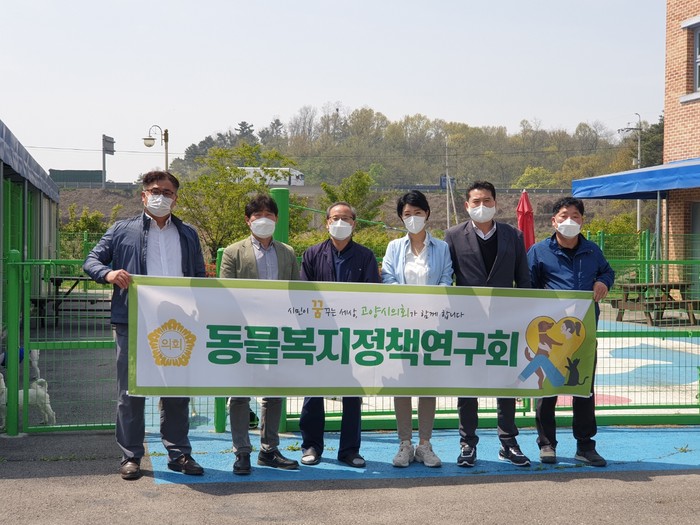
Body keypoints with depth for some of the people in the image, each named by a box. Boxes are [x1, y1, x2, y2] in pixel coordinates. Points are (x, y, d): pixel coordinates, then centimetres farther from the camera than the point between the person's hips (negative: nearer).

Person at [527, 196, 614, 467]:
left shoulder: (592, 251, 10)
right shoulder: (539, 251, 0)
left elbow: (607, 270, 26)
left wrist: (604, 282, 3)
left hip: (585, 329, 3)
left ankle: (585, 446, 17)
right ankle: (547, 443, 16)